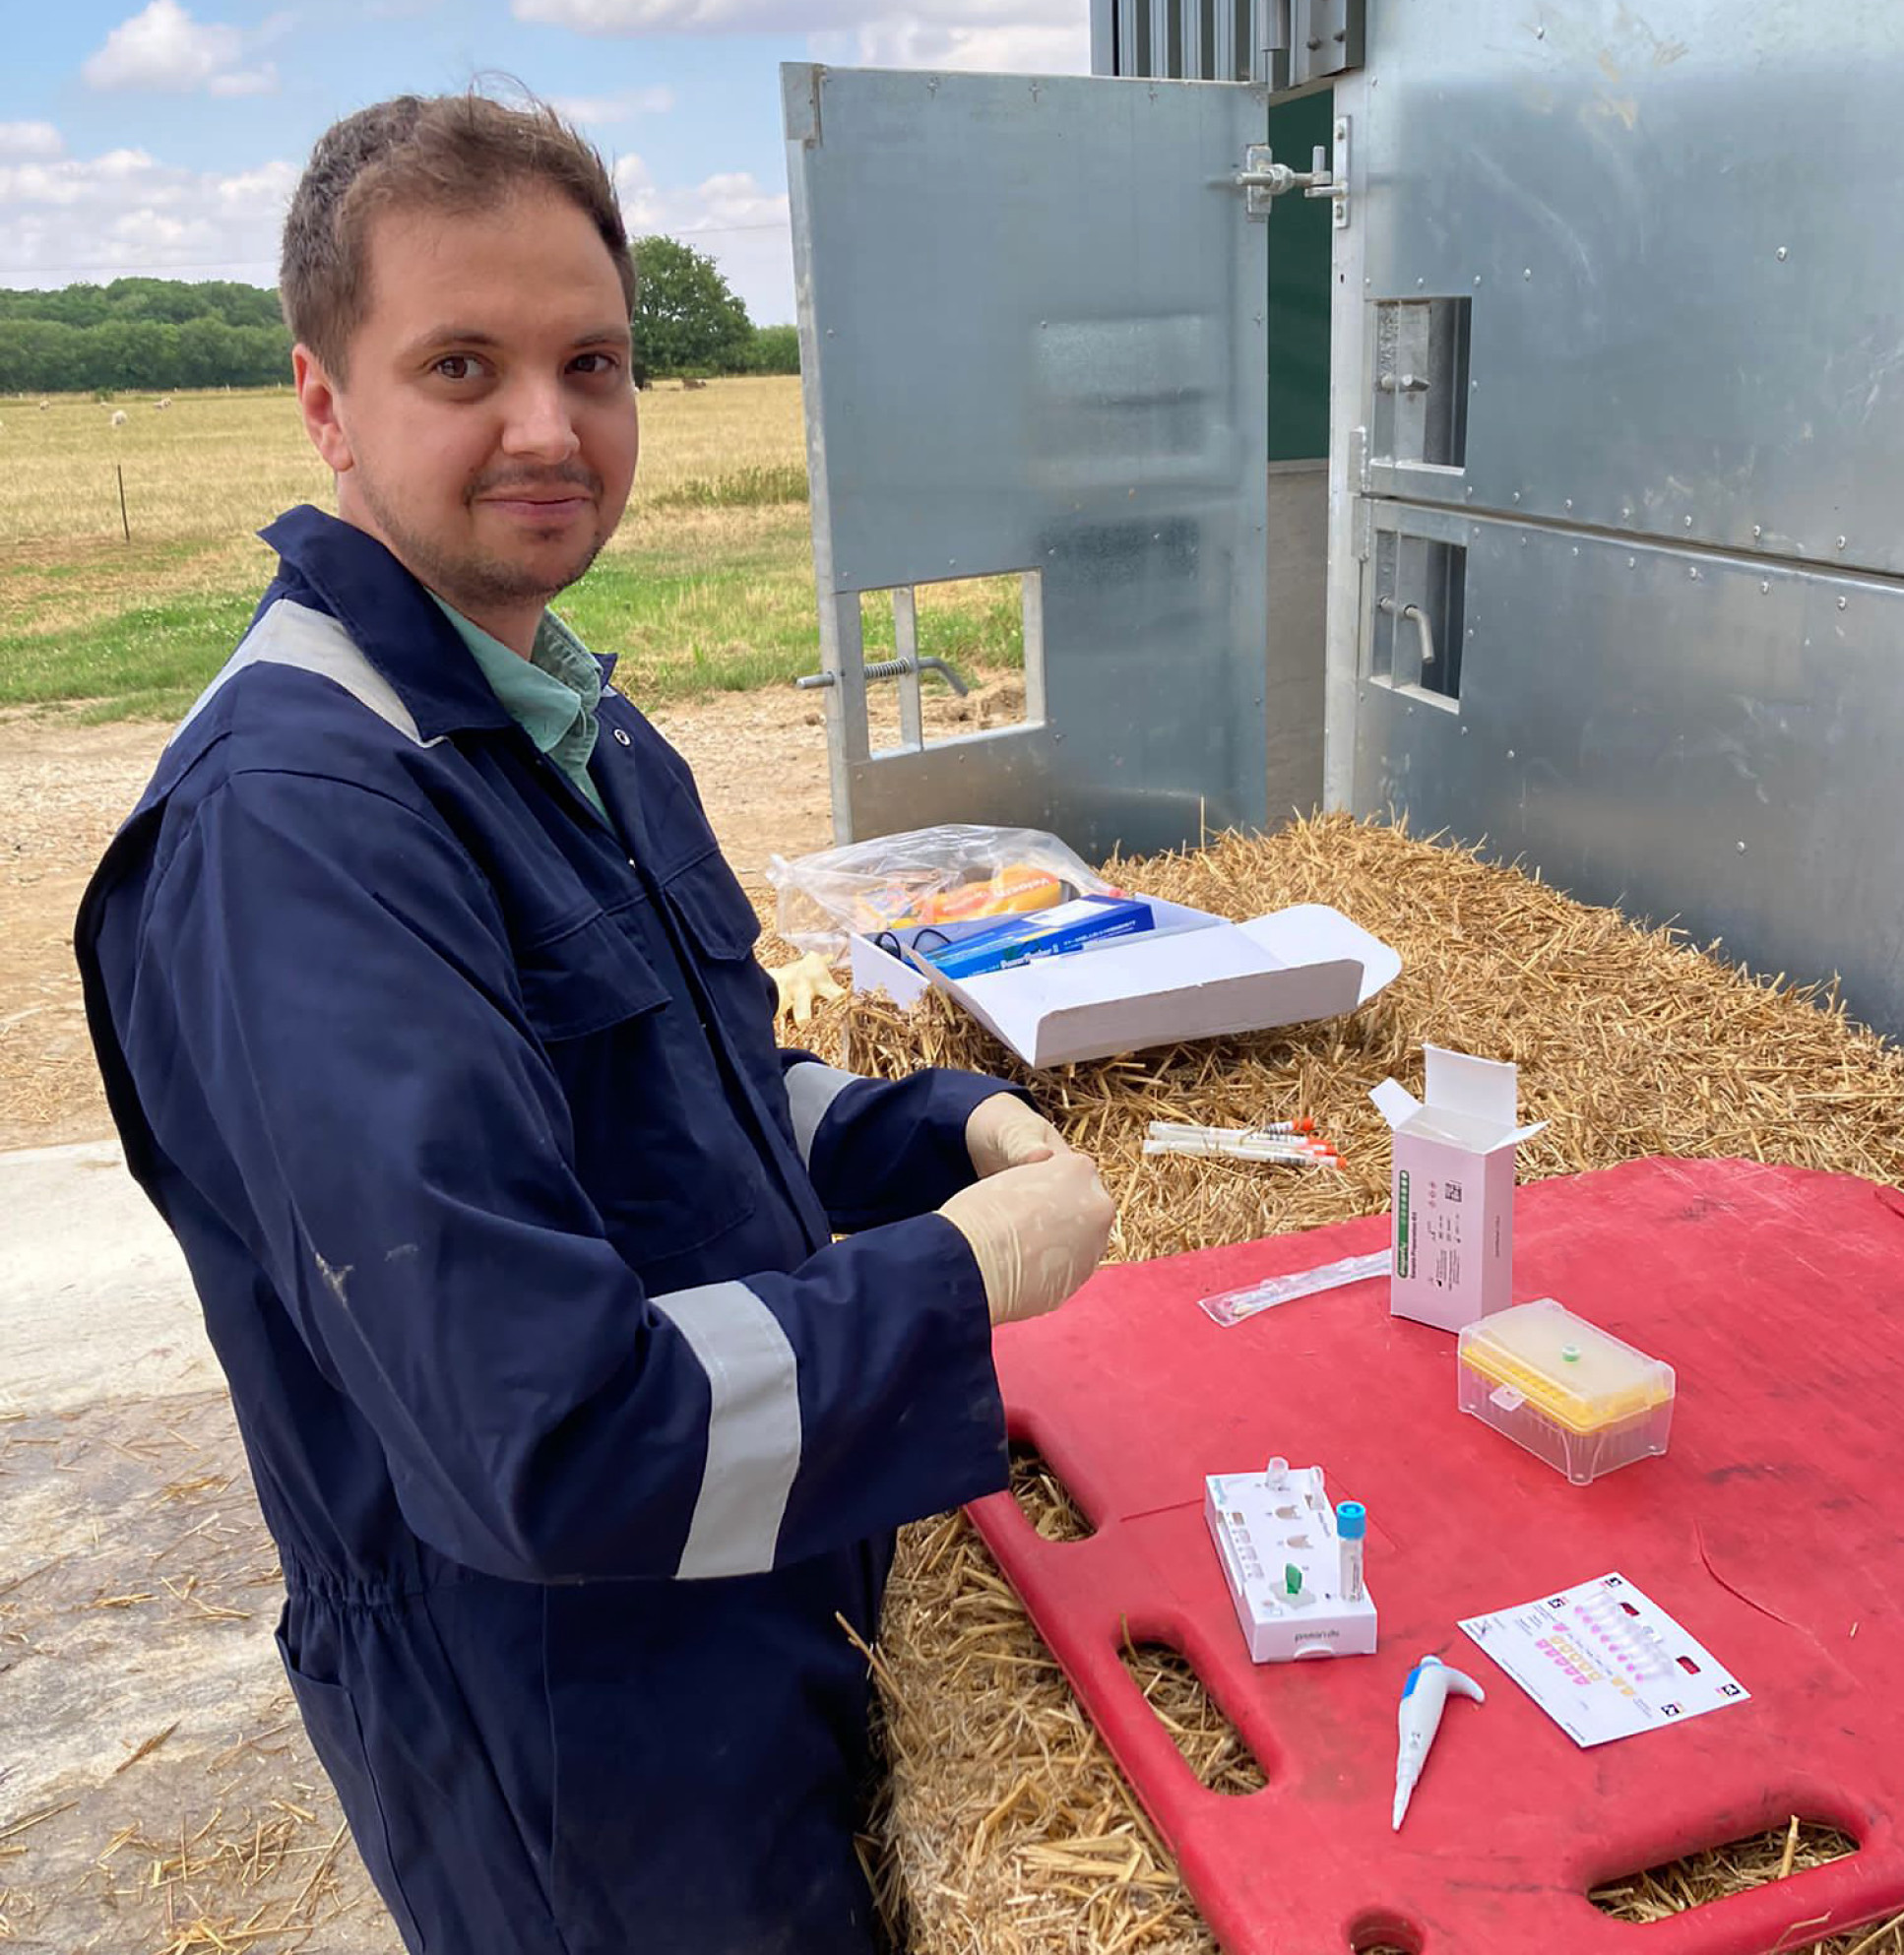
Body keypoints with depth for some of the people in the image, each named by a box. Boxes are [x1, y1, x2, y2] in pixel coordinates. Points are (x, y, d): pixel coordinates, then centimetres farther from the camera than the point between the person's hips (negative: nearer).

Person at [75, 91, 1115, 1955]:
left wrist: (946, 1128, -3)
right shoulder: (289, 819, -29)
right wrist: (968, 1274, -22)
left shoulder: (580, 728, 3)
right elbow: (540, 1434, -34)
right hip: (570, 1756, -8)